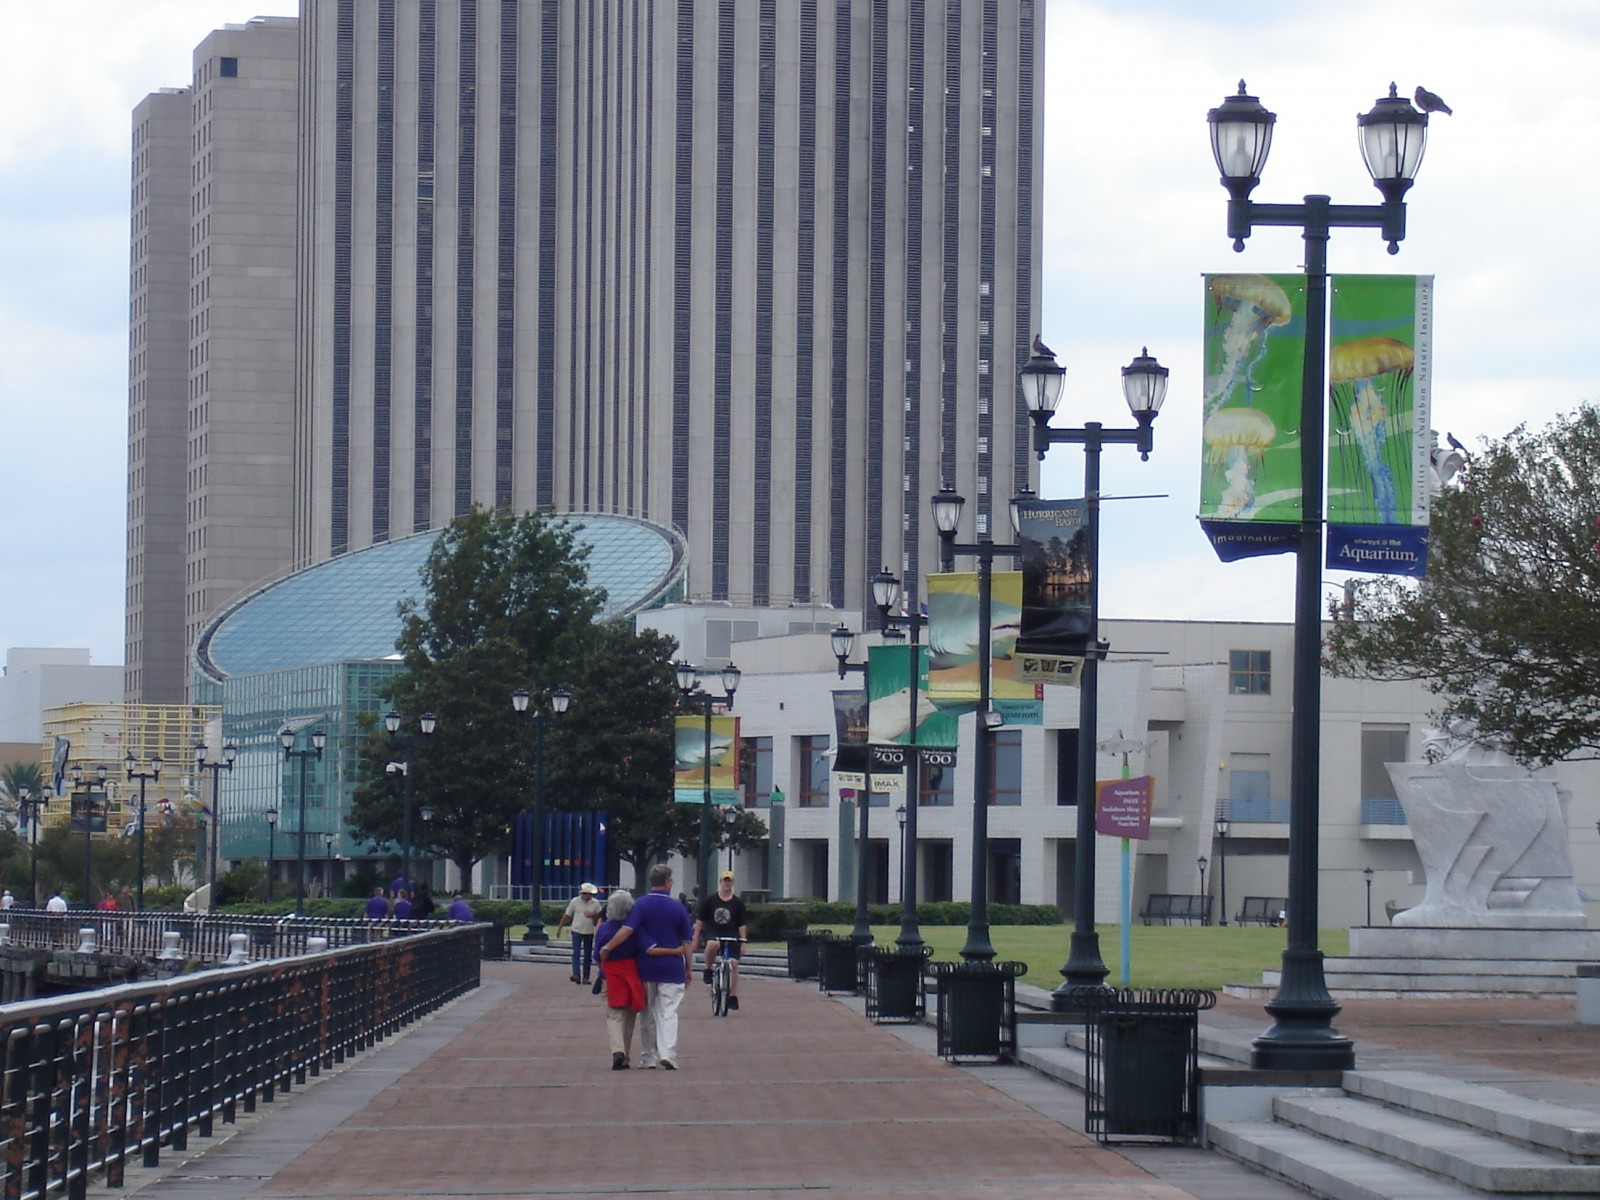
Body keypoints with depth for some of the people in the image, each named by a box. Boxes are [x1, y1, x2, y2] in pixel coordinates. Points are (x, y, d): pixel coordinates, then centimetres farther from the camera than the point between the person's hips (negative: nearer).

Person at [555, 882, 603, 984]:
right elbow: (567, 915, 2)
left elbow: (600, 917, 7)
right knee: (576, 953, -13)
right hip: (577, 931, -2)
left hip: (589, 932, 2)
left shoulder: (595, 903, 1)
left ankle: (586, 977, 10)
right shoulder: (575, 901, -4)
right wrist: (559, 928, 3)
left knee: (587, 956, 6)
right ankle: (576, 974, -22)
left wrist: (593, 914, -14)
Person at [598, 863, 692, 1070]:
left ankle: (648, 1058, 15)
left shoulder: (641, 904, -5)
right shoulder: (677, 907, -1)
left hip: (647, 967, 1)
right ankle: (667, 1053, -18)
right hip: (672, 968, -1)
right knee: (668, 1012, -1)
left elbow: (627, 930, -18)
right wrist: (689, 968, 11)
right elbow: (687, 942, 2)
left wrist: (606, 948, -11)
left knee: (648, 1013, 12)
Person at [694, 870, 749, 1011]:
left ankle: (733, 996, -1)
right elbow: (700, 920, 8)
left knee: (734, 964, -10)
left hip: (731, 937, 2)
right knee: (713, 944, -38)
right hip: (712, 934, -2)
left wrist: (742, 941, 3)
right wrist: (696, 938, 4)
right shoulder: (709, 901, 5)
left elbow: (741, 925, 11)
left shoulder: (738, 903, 9)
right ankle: (708, 970, -13)